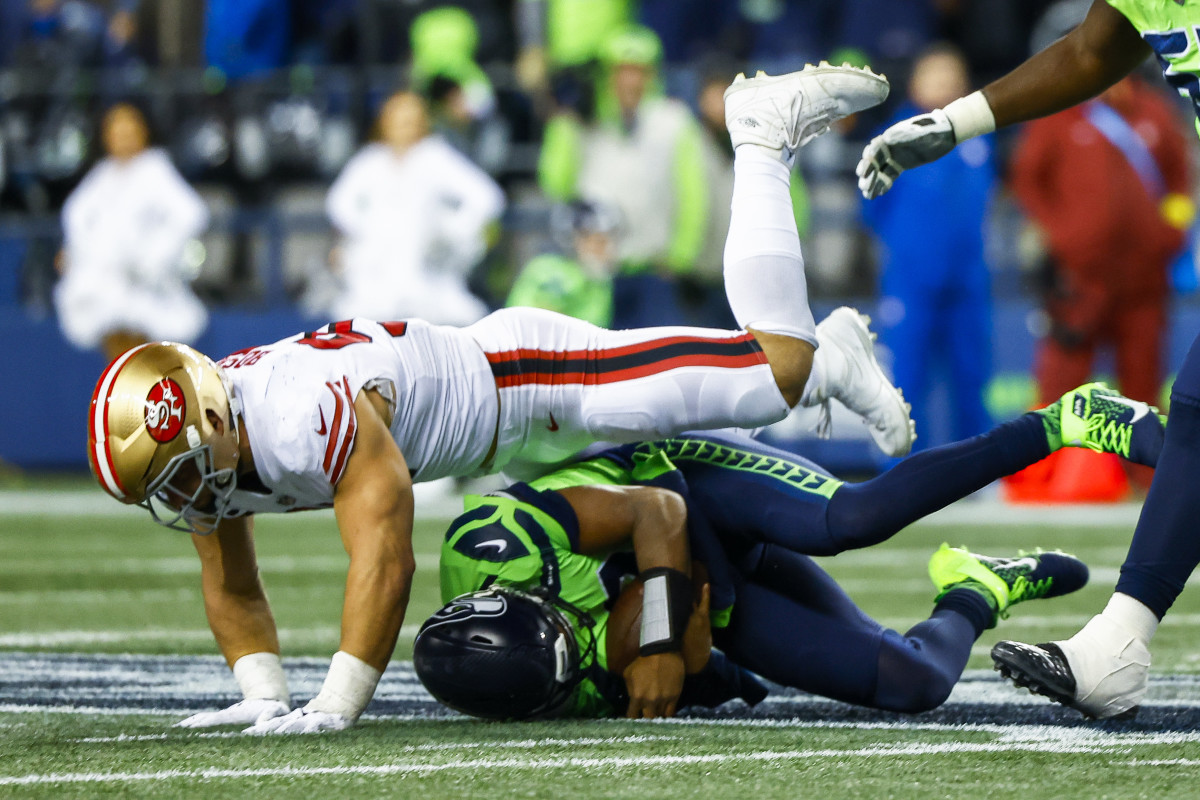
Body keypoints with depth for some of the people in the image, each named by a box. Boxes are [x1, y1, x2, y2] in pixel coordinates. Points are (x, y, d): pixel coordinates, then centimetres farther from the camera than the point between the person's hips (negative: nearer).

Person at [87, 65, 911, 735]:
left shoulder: (310, 419, -41)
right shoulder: (203, 454, -15)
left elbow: (385, 559, -42)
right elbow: (232, 588, -2)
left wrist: (335, 708, -42)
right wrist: (266, 698, -15)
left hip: (528, 374, -8)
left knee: (774, 371, -3)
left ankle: (764, 143, 15)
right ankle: (831, 356, 46)